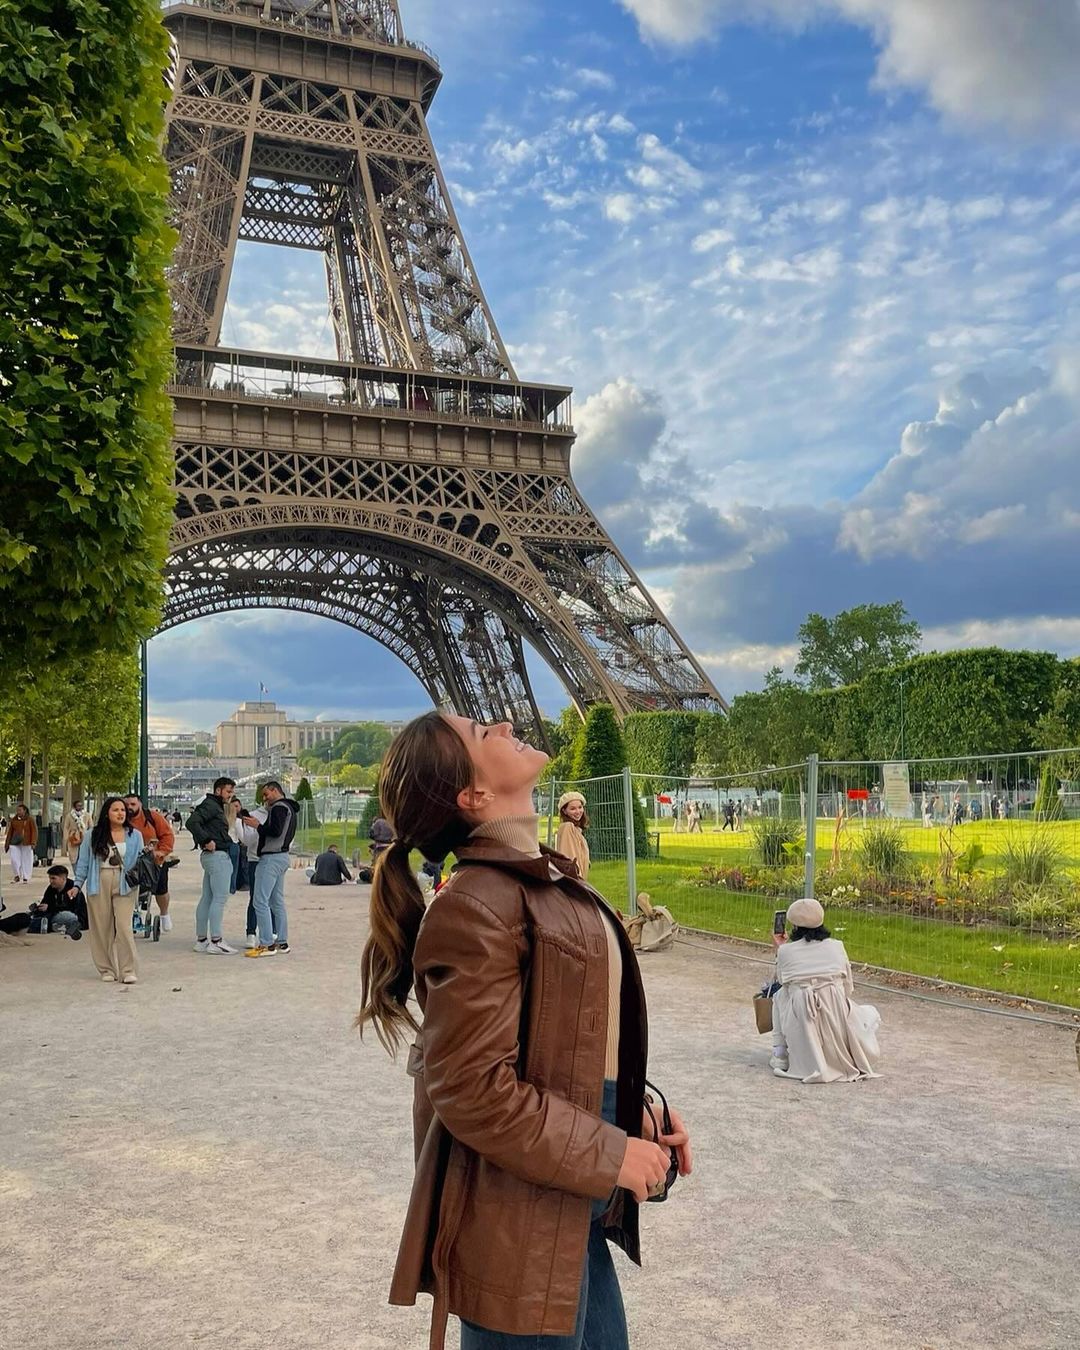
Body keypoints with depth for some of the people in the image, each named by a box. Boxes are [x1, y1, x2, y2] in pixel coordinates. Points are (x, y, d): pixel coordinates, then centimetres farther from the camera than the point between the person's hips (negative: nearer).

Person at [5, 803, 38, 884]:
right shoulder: (13, 820, 7)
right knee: (14, 860, -6)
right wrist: (7, 844, 13)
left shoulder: (30, 819, -2)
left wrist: (33, 843, -14)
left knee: (27, 860, 2)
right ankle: (17, 876, 12)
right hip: (15, 843, 2)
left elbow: (34, 831, -5)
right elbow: (10, 832, 13)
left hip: (26, 844, -2)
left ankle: (26, 877, 14)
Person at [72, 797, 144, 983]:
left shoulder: (134, 836, 7)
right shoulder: (93, 835, 6)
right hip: (99, 884, 1)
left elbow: (140, 862, 9)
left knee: (124, 927, -10)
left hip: (123, 885, -1)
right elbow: (83, 862, 8)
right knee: (102, 928, 4)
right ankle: (107, 969, 16)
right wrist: (77, 885, 2)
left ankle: (127, 971, -5)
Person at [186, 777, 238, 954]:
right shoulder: (210, 805, -10)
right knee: (220, 898, -10)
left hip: (210, 856, 11)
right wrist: (207, 841, -21)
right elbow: (192, 822, -23)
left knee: (207, 898, 12)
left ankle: (201, 939, 16)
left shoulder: (216, 807, 21)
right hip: (217, 855, -11)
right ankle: (215, 941, -11)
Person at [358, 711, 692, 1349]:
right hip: (521, 1222, -9)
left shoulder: (553, 880, 7)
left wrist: (638, 1109, 7)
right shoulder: (474, 907, -23)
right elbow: (473, 1091, -24)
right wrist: (610, 1155, -17)